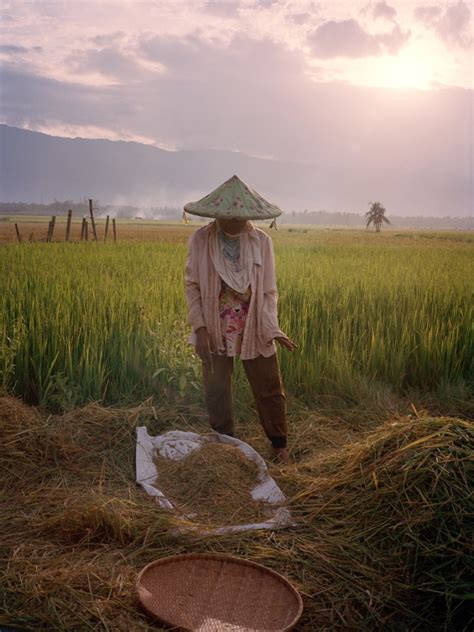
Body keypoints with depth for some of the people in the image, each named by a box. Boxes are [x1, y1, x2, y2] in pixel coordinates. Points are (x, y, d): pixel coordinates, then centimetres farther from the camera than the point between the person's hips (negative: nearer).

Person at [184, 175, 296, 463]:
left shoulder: (262, 241, -8)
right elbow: (192, 286, -4)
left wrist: (272, 329, -14)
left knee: (270, 389, 9)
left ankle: (280, 444, 30)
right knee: (217, 392, 13)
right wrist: (200, 327, -11)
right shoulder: (201, 239, -10)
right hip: (216, 332, 0)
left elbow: (269, 290, -3)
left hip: (254, 331, 0)